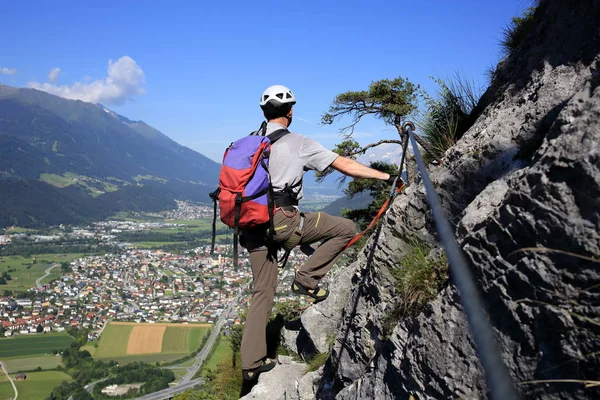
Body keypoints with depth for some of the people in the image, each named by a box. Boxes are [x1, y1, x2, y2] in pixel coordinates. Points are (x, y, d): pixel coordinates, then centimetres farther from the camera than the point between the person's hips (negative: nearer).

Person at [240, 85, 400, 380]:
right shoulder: (298, 143, -3)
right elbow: (345, 165, -5)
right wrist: (386, 176, 1)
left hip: (252, 224, 7)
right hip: (283, 220, -6)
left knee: (262, 292, 15)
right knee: (346, 228, 6)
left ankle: (251, 362, 17)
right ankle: (307, 279, 5)